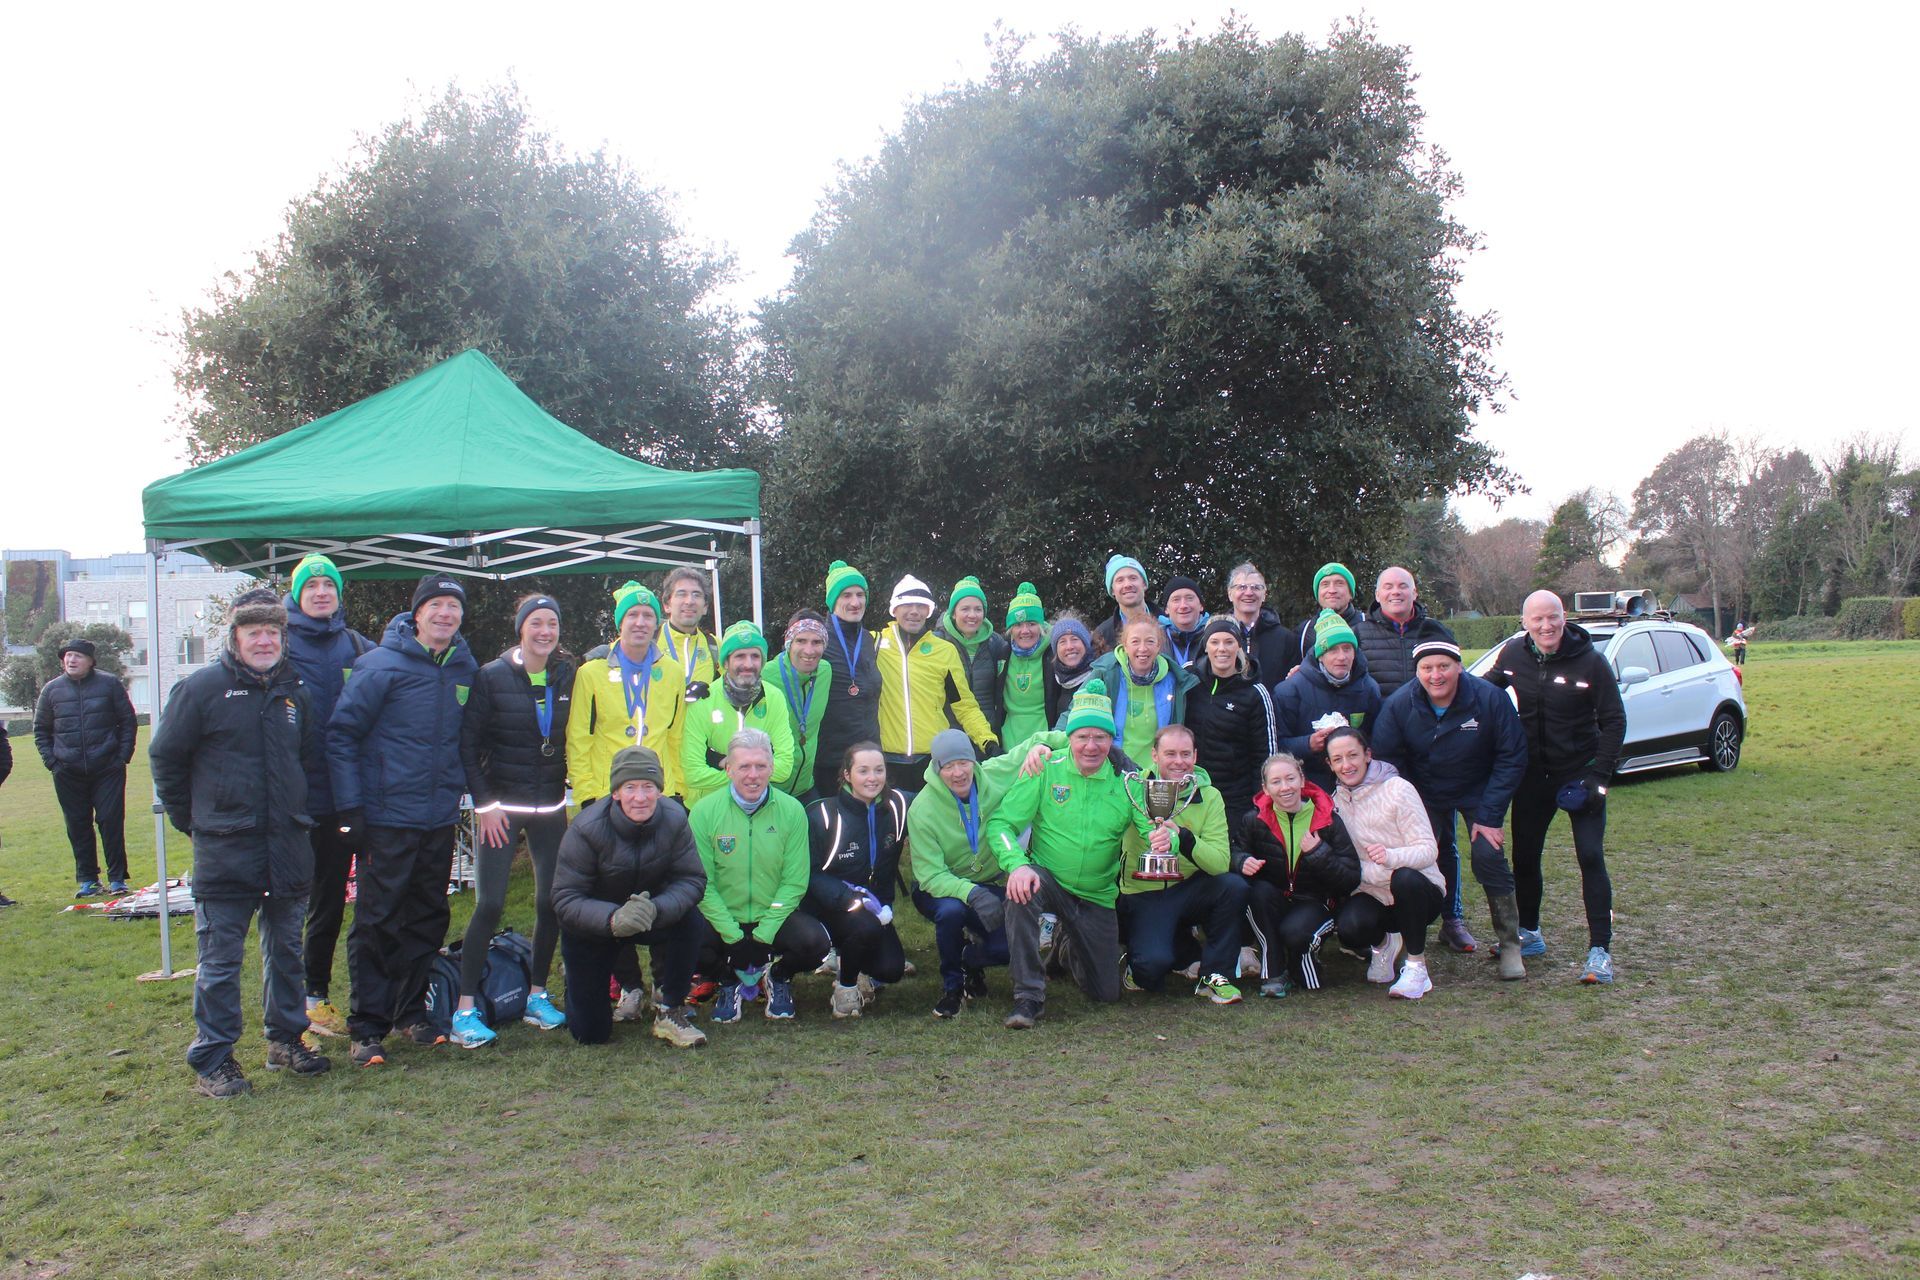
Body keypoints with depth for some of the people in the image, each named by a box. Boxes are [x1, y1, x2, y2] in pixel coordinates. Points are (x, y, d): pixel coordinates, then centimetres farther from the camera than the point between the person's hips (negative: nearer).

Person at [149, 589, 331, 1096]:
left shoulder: (295, 694, 10)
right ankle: (213, 1061, 10)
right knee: (220, 959, 1)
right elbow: (165, 757, -1)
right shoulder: (202, 688, -6)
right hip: (224, 850, -5)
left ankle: (286, 1041, 28)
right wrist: (191, 820, 2)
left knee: (286, 950, 15)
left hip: (288, 846, 5)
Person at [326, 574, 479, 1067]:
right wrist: (350, 807, -12)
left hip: (440, 819, 5)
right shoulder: (381, 665, -10)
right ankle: (367, 1026, 9)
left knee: (428, 920, 12)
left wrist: (463, 787, 11)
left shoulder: (465, 668, 7)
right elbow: (341, 734, -9)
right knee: (377, 923, 0)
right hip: (387, 818, -5)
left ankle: (411, 1013, 26)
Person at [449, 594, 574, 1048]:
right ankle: (465, 1009, 0)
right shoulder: (492, 677, -6)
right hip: (501, 806, -4)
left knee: (550, 902, 5)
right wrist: (484, 802, -9)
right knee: (489, 905, -8)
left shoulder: (567, 678, 4)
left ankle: (536, 995, 21)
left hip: (551, 806, 4)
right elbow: (468, 742, -5)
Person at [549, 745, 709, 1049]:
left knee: (689, 918, -32)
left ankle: (670, 1012, -12)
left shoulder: (674, 818, -21)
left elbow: (693, 879, -22)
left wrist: (655, 908, -42)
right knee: (589, 1034, 0)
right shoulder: (587, 828, -27)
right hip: (592, 927, -1)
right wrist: (613, 919, -46)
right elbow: (565, 900, -27)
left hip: (651, 914, 2)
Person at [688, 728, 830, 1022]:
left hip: (775, 916, 0)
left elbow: (795, 882, -6)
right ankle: (729, 980, 7)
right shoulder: (704, 812, -8)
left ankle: (779, 976, 10)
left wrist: (763, 934, -15)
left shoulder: (791, 810, -5)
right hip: (722, 918, 0)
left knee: (814, 942, -28)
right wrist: (733, 937, -17)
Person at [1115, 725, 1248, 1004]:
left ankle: (1214, 976, -7)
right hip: (1143, 894, -3)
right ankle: (1135, 966, 13)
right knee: (1153, 964, -28)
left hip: (1190, 889, 3)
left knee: (1234, 886, -27)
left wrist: (1183, 838, -33)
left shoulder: (1209, 796, -4)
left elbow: (1221, 863, -15)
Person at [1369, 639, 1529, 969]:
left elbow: (1512, 758, -15)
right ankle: (1451, 921, 18)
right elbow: (1386, 761, -10)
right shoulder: (1398, 706, -20)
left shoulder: (1490, 698, -23)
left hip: (1478, 792, -1)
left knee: (1488, 856, -15)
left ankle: (1510, 944, -1)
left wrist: (1490, 815, -18)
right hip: (1426, 796, 2)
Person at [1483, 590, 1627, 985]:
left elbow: (1614, 721, -9)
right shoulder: (1513, 655, -3)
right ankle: (1529, 933, 30)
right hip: (1532, 774, 4)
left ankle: (1600, 949, -5)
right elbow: (1485, 690, 17)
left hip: (1580, 772, -4)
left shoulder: (1590, 660, -13)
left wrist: (1599, 775, -14)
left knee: (1590, 857, -10)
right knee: (1524, 856, 11)